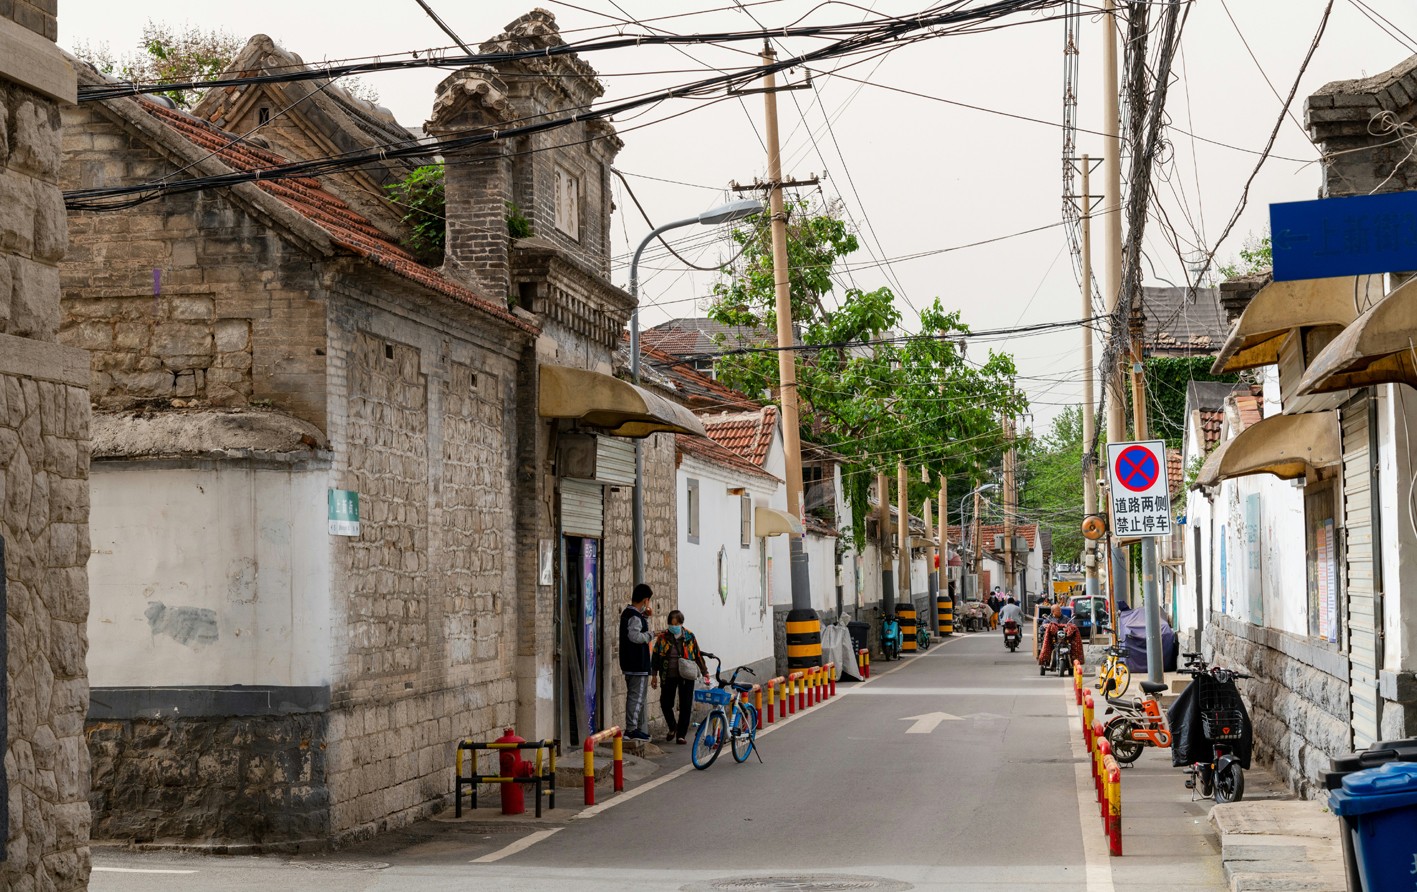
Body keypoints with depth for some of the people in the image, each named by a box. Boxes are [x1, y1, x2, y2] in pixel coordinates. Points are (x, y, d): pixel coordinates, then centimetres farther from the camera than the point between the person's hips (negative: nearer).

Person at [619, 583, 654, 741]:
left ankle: (640, 729, 20)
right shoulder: (635, 616, -18)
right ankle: (631, 730, -7)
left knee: (635, 695, 15)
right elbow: (634, 635, -30)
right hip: (638, 663, -10)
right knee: (637, 696, -7)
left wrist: (645, 617, 12)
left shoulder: (626, 613, 13)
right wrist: (647, 636, -14)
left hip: (629, 663, 10)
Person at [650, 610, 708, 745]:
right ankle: (672, 728, 30)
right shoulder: (662, 637, 0)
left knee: (685, 706, 0)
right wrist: (654, 675, 6)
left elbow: (698, 655, 9)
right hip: (668, 677, 1)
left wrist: (704, 672, 10)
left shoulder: (689, 636, 1)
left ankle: (681, 735, 11)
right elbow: (655, 656, 8)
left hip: (686, 677, -1)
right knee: (665, 704, 3)